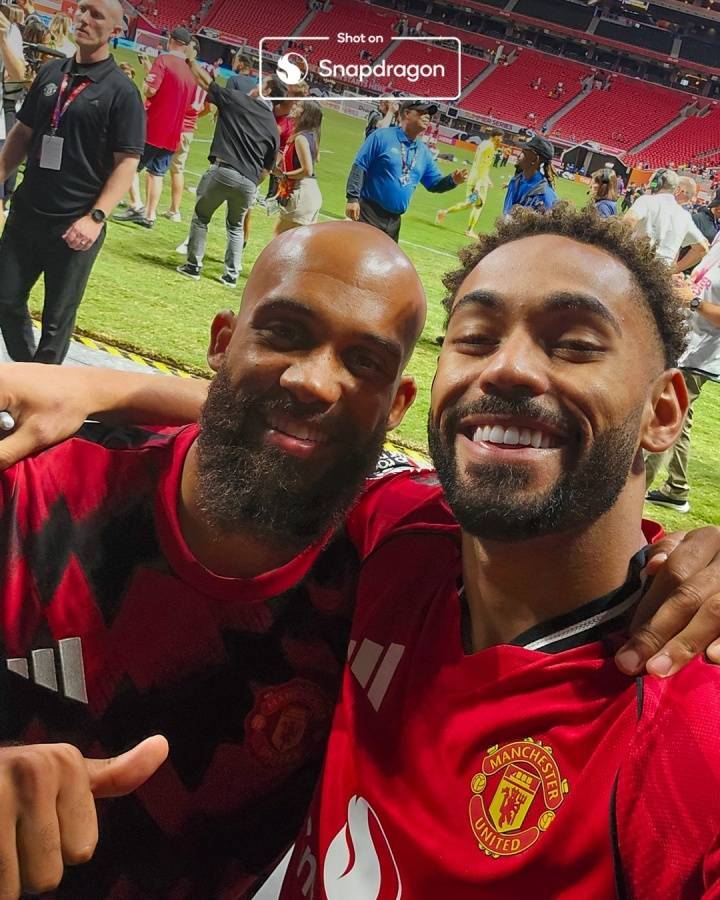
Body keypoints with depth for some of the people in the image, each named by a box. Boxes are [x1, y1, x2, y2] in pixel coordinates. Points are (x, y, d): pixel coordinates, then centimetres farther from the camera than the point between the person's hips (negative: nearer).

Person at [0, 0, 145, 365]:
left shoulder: (121, 91, -8)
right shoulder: (50, 72, 9)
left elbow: (127, 162, -12)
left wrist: (96, 218, -21)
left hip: (75, 226, -5)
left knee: (57, 318, 6)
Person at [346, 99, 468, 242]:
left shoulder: (423, 151, 13)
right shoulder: (382, 136, -5)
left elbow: (435, 184, 16)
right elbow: (359, 166, -8)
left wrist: (453, 180, -5)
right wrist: (352, 198, -18)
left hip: (394, 220, 7)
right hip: (369, 214, -7)